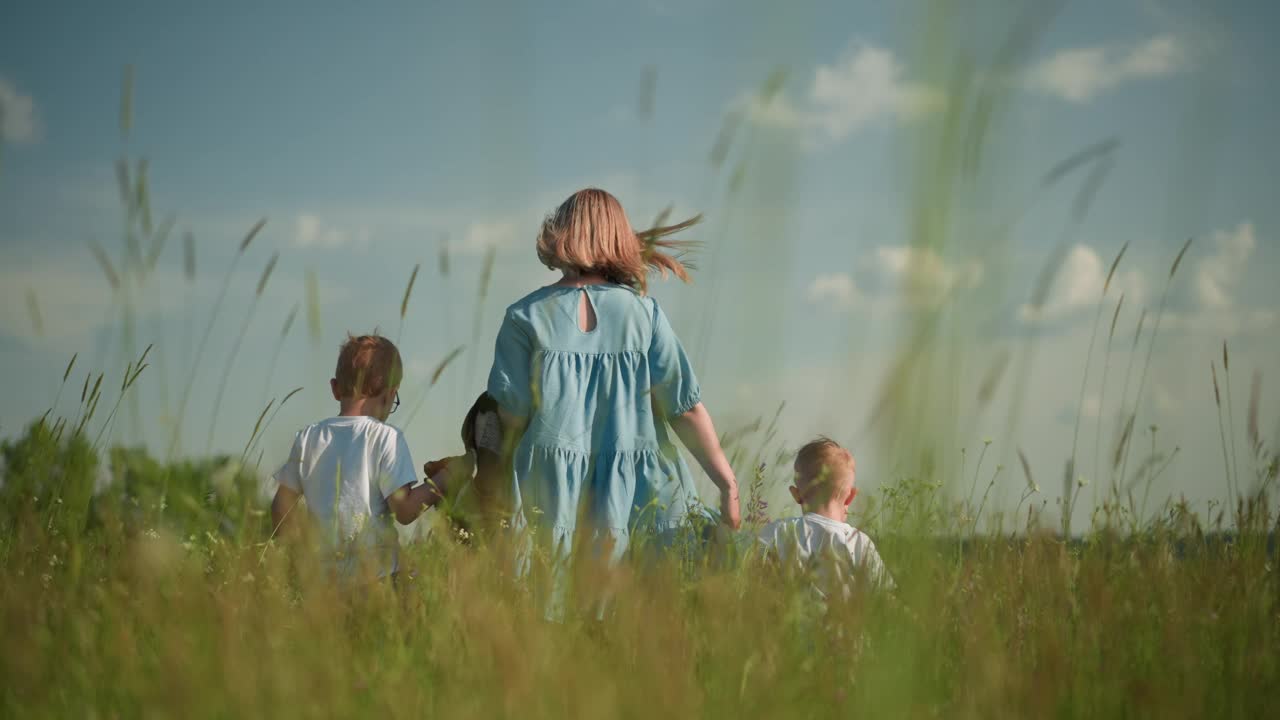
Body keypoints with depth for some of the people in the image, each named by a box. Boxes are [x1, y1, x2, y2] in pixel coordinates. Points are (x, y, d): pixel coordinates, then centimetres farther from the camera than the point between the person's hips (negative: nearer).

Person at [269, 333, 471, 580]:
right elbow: (404, 510, -7)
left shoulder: (307, 438, 11)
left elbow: (281, 508, 15)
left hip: (320, 574, 5)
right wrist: (445, 477, 5)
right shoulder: (386, 438, -3)